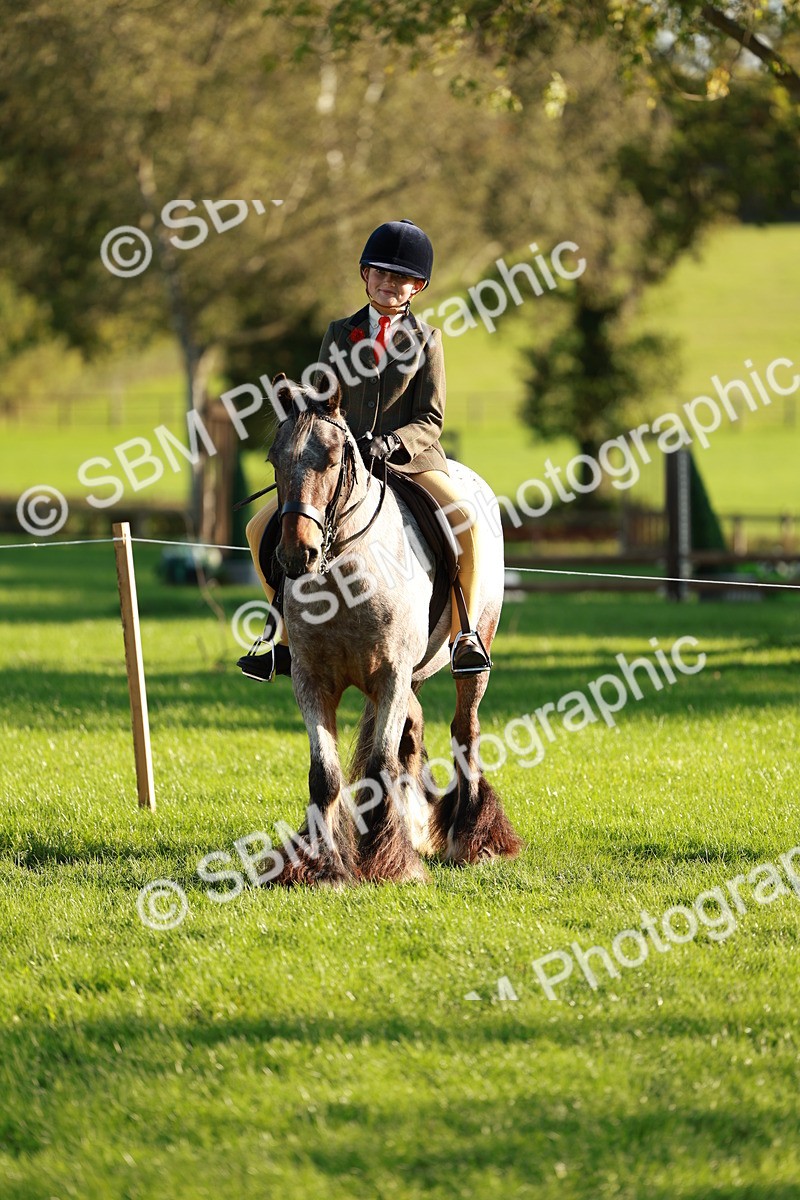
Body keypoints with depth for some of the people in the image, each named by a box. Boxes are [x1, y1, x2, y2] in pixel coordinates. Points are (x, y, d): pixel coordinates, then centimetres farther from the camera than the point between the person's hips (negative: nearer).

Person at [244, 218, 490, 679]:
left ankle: (466, 632, -14)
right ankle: (291, 634, 3)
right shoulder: (340, 334, 8)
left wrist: (391, 443, -22)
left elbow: (430, 421, -4)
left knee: (467, 523, -30)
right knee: (262, 529, -10)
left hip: (409, 457, -3)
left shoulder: (425, 338, 0)